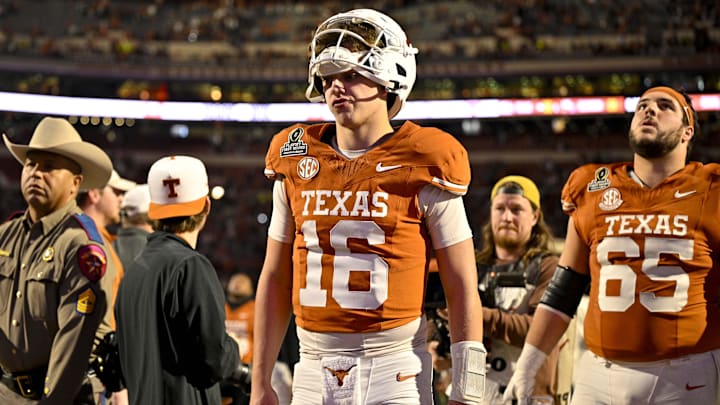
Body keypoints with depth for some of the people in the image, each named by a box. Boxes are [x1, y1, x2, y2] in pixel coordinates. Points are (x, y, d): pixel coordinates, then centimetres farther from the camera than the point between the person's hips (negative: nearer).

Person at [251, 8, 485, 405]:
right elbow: (275, 280, 12)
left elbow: (462, 287, -3)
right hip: (314, 369, 4)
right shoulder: (296, 163, 8)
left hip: (393, 369, -4)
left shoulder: (420, 168, -4)